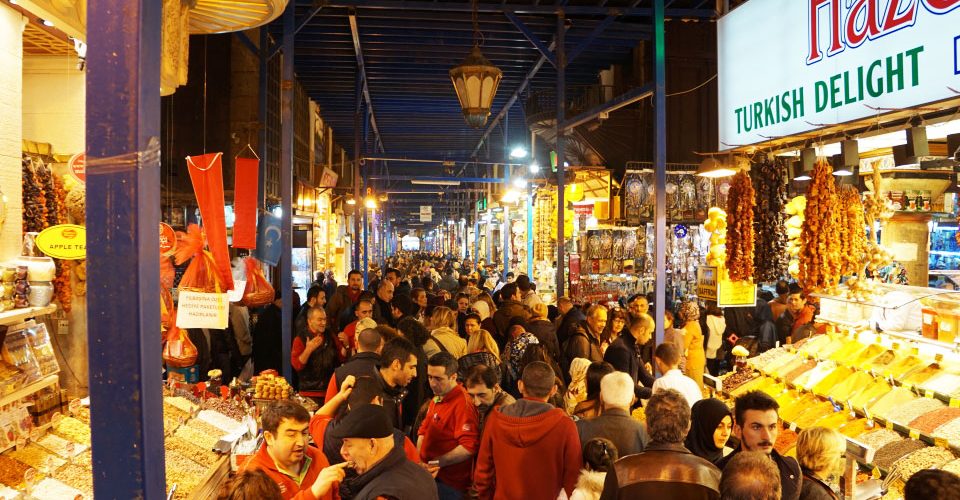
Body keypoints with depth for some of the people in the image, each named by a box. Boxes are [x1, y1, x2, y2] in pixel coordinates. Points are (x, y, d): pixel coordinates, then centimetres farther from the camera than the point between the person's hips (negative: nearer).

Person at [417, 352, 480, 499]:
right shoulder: (437, 398, 8)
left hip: (449, 484, -8)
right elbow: (423, 431, 17)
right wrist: (418, 459, 0)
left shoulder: (462, 404, -21)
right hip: (430, 476, 8)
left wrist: (435, 463, -20)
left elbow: (469, 447, -28)